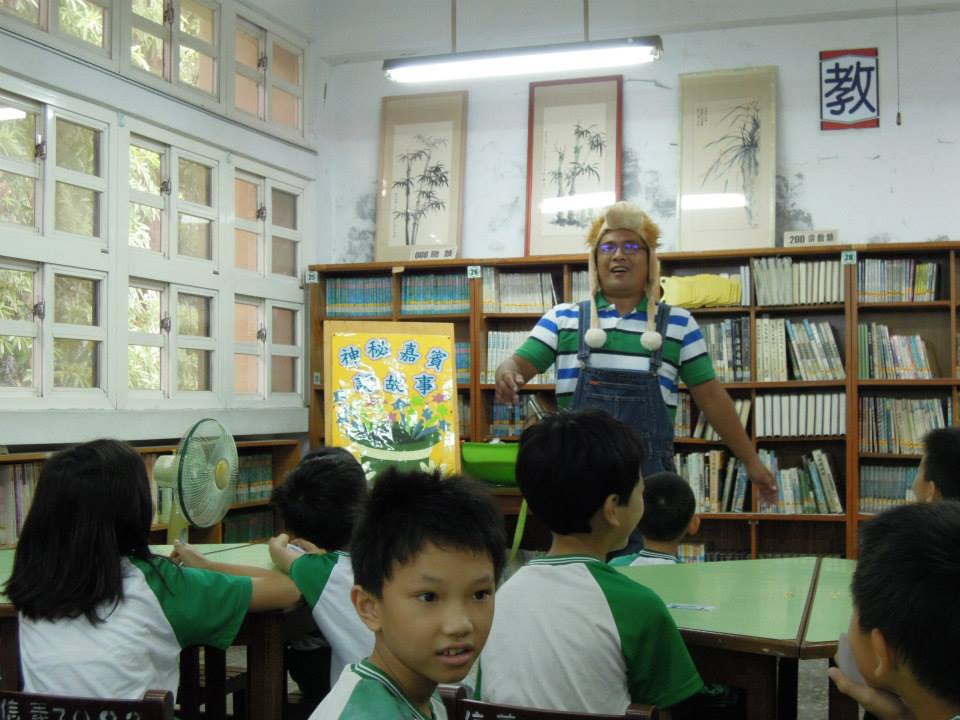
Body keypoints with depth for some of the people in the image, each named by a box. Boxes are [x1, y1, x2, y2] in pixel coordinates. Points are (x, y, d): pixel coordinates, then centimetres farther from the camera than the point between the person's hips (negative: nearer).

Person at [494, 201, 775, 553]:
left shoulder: (679, 325, 7)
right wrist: (507, 374, -22)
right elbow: (519, 363, 3)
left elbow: (711, 396, 9)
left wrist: (751, 461, 8)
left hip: (648, 477, 0)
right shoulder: (563, 318, 8)